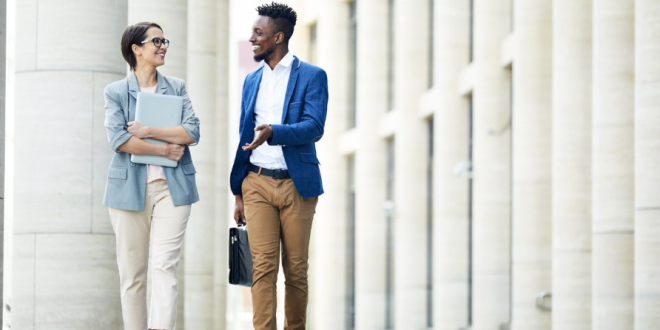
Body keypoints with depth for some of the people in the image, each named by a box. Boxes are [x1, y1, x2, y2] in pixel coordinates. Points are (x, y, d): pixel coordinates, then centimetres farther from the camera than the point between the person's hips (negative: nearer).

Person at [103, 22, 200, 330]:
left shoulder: (176, 87, 11)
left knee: (165, 265, -10)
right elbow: (118, 139, -10)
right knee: (132, 271, 2)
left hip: (172, 186, 1)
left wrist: (147, 131, -9)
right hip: (130, 187, -1)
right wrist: (165, 150, -11)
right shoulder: (116, 92, 5)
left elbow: (192, 132, -2)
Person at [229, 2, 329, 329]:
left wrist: (273, 132, -31)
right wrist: (238, 193, 16)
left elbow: (314, 127, -14)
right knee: (262, 266, -6)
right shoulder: (252, 80, 14)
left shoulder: (312, 76, -1)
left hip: (296, 184, -3)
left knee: (296, 270, 3)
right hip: (257, 183, 3)